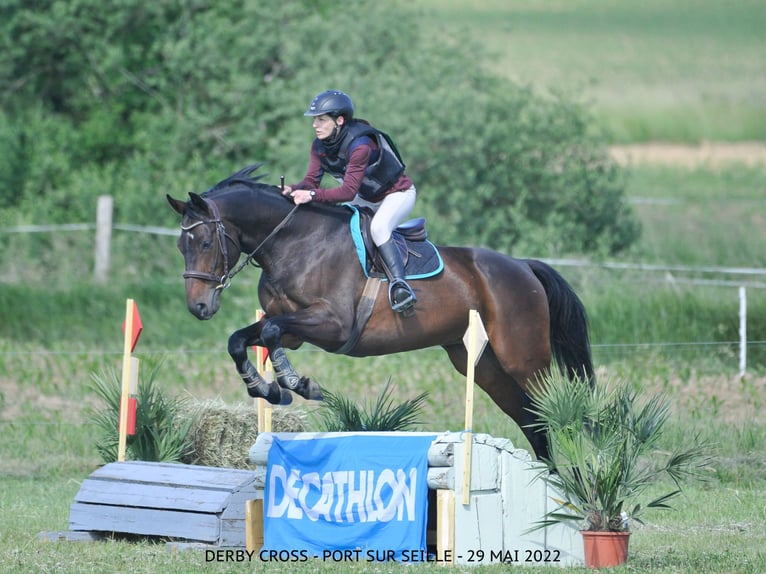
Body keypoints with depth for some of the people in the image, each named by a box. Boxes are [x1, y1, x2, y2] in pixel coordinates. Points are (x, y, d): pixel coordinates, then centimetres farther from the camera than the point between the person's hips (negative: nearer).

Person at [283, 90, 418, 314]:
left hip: (398, 194, -9)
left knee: (377, 228, -35)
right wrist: (293, 190, -33)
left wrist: (312, 195, -48)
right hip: (366, 199, 9)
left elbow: (349, 191, -38)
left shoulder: (360, 145, -34)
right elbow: (311, 180, -12)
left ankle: (399, 284, -40)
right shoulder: (320, 146, -9)